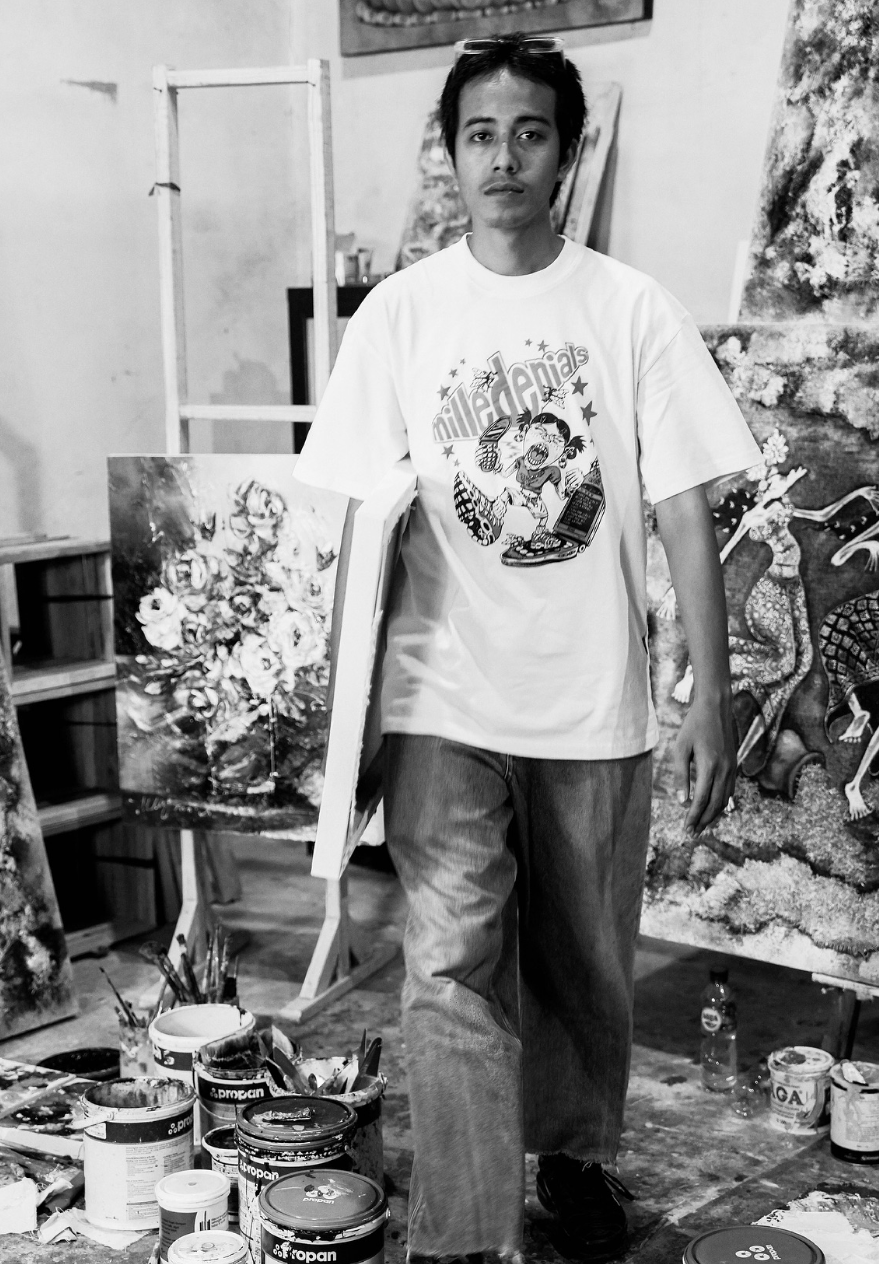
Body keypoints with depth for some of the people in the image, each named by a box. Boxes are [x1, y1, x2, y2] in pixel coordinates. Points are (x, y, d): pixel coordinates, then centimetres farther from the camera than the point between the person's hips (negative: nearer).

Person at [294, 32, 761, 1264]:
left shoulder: (633, 310, -2)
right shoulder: (399, 314, 0)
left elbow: (686, 514, -2)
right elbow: (362, 518, 2)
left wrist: (713, 699, -5)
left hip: (595, 702, 1)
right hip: (443, 707, -1)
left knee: (587, 966, 15)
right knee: (453, 970, -7)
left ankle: (577, 1152, 39)